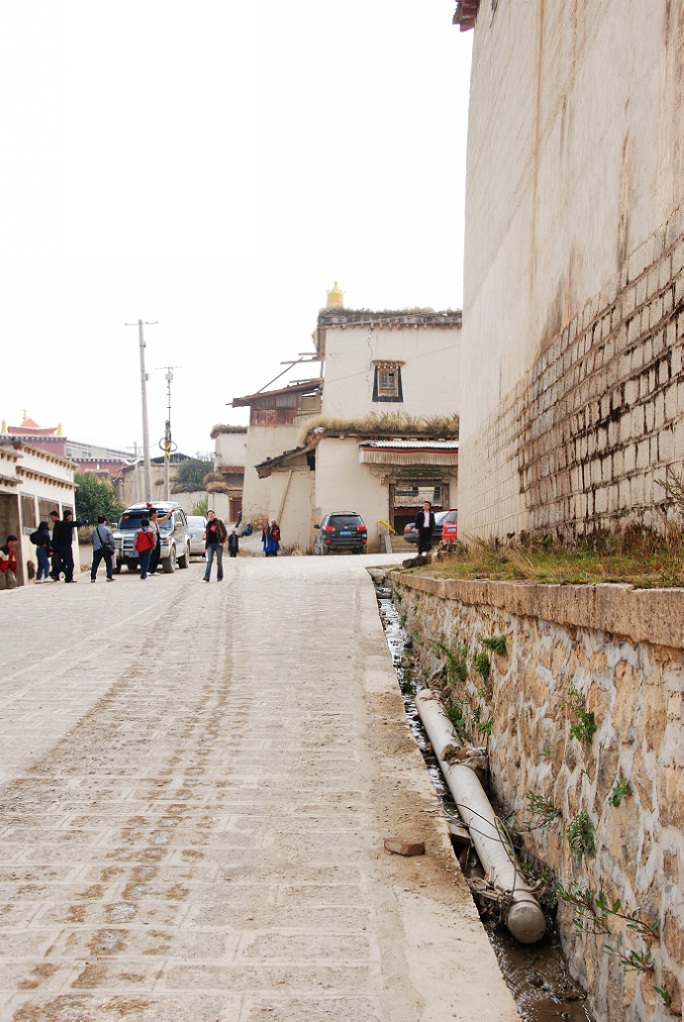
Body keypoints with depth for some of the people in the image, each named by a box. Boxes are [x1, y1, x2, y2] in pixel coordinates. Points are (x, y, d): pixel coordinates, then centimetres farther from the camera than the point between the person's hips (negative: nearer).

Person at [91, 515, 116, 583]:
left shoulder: (94, 530, 1)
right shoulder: (107, 529, -8)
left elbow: (93, 540, 7)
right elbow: (111, 540, -7)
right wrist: (112, 547, 4)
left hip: (96, 549, 2)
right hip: (106, 549, -2)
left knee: (95, 564, 5)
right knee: (108, 563, 8)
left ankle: (93, 578, 1)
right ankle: (109, 577, 2)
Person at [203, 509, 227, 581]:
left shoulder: (218, 522, 2)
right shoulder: (208, 524, 14)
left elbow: (224, 532, 0)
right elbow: (207, 534, 19)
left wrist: (222, 541, -8)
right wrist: (206, 544, 9)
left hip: (218, 544, -3)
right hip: (210, 544, 3)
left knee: (219, 562, 3)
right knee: (209, 561, -9)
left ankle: (219, 577, 12)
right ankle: (207, 577, -18)